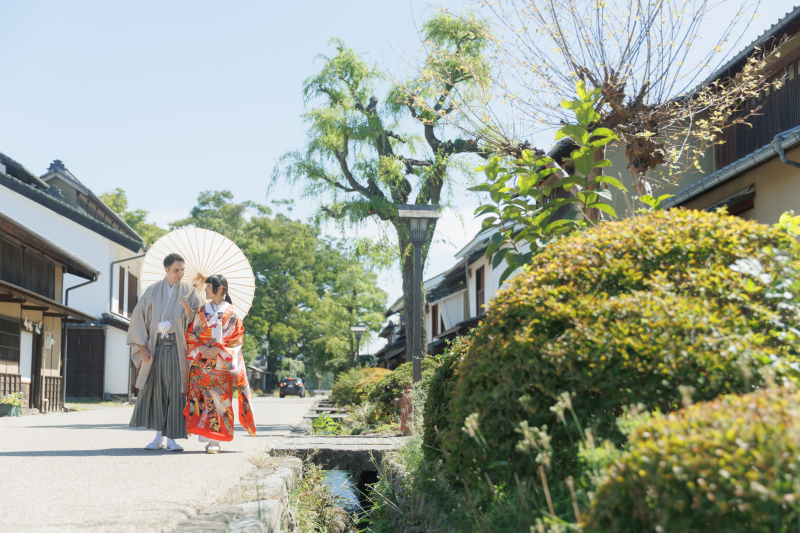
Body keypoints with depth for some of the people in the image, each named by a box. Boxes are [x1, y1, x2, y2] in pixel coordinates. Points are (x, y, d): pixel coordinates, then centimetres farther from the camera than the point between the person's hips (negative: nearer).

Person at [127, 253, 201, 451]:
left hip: (177, 348, -2)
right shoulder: (153, 291, 7)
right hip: (156, 347, 2)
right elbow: (139, 317, 6)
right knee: (154, 390, 2)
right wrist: (142, 347, -2)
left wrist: (188, 311, -23)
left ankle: (172, 438, 0)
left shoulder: (189, 291, 4)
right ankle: (159, 437, 11)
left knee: (176, 392, -4)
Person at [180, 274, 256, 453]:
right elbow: (190, 333, 8)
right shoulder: (201, 310, 12)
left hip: (222, 363, -2)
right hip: (202, 362, 3)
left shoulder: (232, 313, 4)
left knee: (220, 399, -7)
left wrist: (218, 350, -12)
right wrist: (200, 348, -9)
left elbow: (237, 338, -1)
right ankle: (206, 435, 0)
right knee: (203, 397, -5)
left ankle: (215, 440, -5)